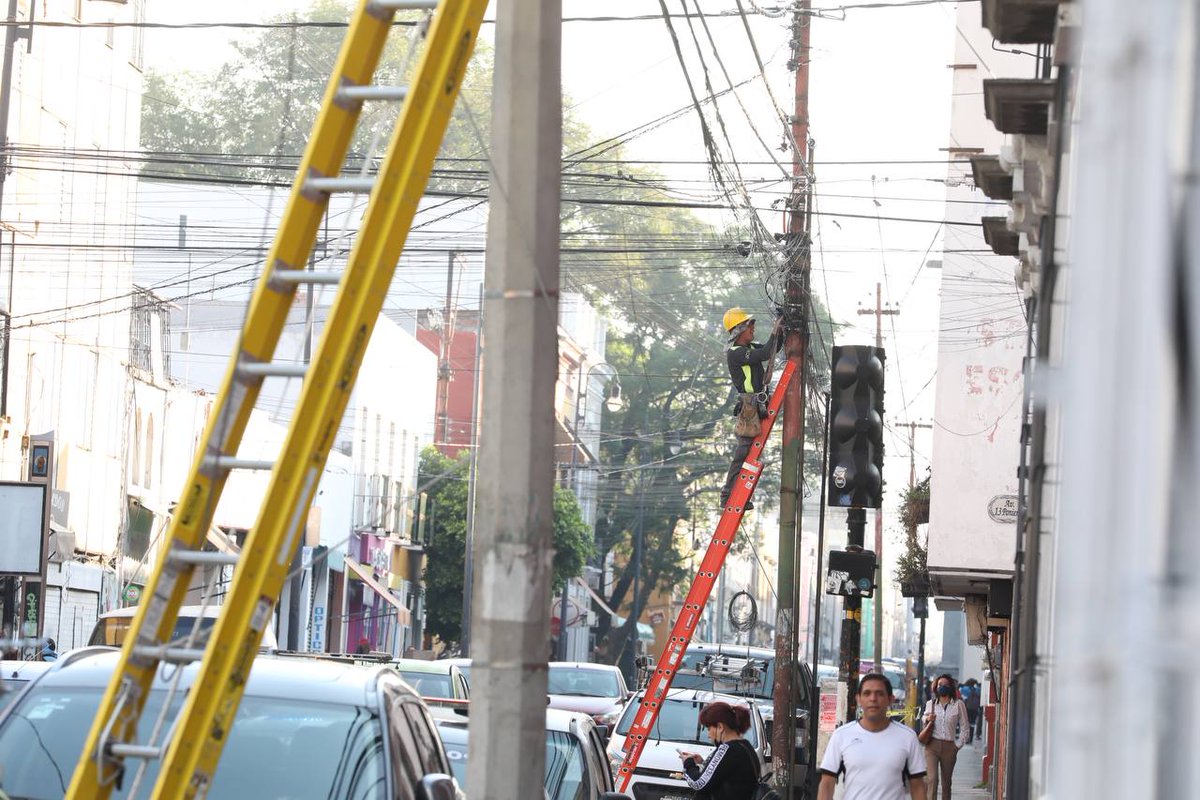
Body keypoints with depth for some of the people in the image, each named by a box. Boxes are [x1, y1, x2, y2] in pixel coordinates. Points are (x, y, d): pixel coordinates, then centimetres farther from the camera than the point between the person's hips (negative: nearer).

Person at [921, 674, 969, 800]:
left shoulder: (958, 705, 4)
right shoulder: (930, 704, 11)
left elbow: (964, 727, 8)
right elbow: (924, 722, 23)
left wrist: (958, 745, 0)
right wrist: (927, 720, 0)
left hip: (949, 747, 0)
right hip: (932, 745, 0)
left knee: (946, 782, 7)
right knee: (932, 778, -15)